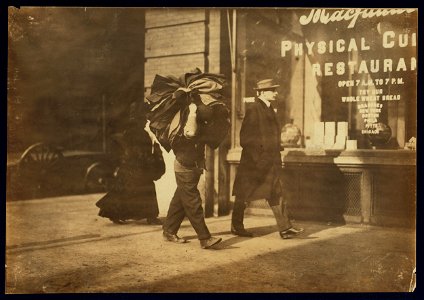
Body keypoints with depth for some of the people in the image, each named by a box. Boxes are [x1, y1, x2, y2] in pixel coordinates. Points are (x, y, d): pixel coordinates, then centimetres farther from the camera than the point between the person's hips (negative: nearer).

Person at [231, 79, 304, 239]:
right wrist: (256, 158, -19)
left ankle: (285, 228, 4)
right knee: (244, 195, 5)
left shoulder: (269, 109, 14)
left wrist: (276, 156, 15)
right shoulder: (253, 109, -13)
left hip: (271, 161, 8)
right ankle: (236, 226, 19)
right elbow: (245, 137, -16)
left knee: (277, 193, 4)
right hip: (254, 161, -8)